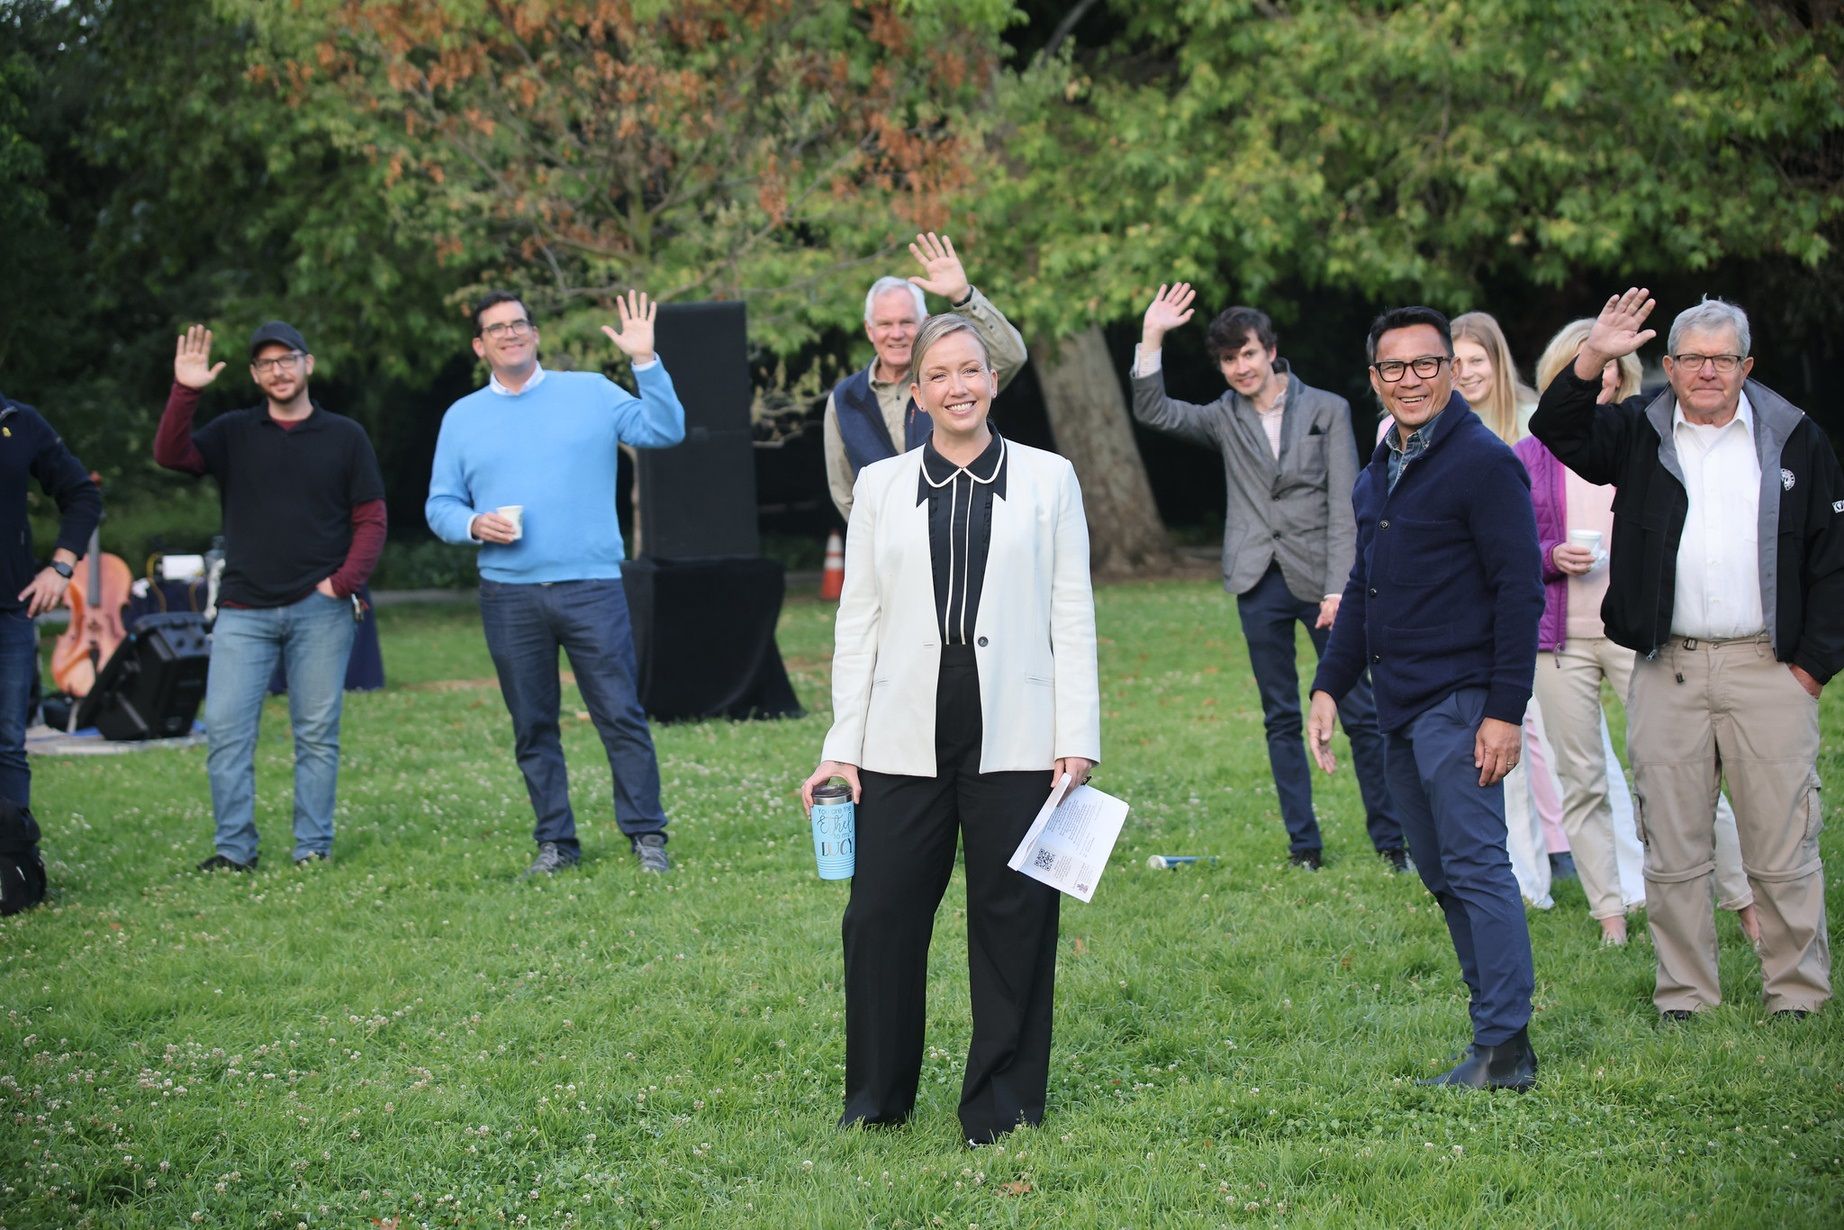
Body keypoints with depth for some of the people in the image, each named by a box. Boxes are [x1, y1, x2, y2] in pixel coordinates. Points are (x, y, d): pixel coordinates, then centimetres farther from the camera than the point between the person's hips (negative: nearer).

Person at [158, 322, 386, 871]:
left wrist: (342, 582, -6)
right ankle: (234, 849, 0)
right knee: (225, 729, -6)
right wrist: (185, 392, -17)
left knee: (317, 734, 1)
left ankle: (314, 848, 8)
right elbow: (171, 454, -6)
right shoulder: (234, 433, 10)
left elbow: (371, 520, 7)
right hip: (244, 611, 1)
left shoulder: (344, 436, 8)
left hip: (320, 610, -1)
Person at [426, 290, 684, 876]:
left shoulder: (590, 392, 6)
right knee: (532, 726, 7)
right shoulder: (462, 417, 11)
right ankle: (554, 840, 16)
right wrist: (475, 525, -10)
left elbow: (665, 431, -2)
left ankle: (646, 834, 4)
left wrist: (645, 361, -12)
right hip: (508, 596, 2)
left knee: (621, 715, -4)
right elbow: (439, 506, 11)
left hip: (591, 586, -2)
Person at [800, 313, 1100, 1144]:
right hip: (905, 739, 1)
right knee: (880, 916, 0)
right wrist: (840, 748, 3)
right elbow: (857, 620, 9)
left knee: (1012, 920, 3)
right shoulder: (881, 486, 11)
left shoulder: (1047, 480, 8)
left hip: (1015, 736, -1)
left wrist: (1078, 738, -3)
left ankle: (1002, 1105, 15)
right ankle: (876, 1097, 17)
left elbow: (1072, 617, 5)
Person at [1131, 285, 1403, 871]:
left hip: (1320, 580, -3)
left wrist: (1338, 589, -10)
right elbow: (1153, 410, -2)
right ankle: (1304, 844, 11)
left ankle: (1391, 840, 6)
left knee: (1361, 713, -2)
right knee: (1281, 719, 6)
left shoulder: (1327, 410, 3)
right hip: (1260, 584, 3)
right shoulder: (1225, 419, 11)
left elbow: (1344, 508, -2)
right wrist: (1151, 338, -12)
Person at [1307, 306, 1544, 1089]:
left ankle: (1505, 1048, -8)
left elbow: (1520, 592, -12)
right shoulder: (1376, 479, 17)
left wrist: (1505, 710, -17)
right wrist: (1328, 686, 15)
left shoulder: (1482, 463, -9)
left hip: (1459, 702, -9)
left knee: (1475, 867, -10)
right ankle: (1497, 1036, 14)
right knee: (1442, 876, 9)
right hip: (1399, 707, 9)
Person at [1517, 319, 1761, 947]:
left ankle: (1744, 900, 2)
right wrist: (1552, 558, -9)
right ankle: (1609, 914, 13)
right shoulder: (1528, 458, 8)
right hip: (1561, 638, 1)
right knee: (1581, 783, 3)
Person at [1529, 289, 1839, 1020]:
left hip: (1768, 668, -1)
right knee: (1674, 848, 4)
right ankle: (1685, 994, 13)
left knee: (1783, 848, 1)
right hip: (1666, 671, 1)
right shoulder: (1638, 434, 9)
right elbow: (1558, 431, -6)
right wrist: (1593, 360, -20)